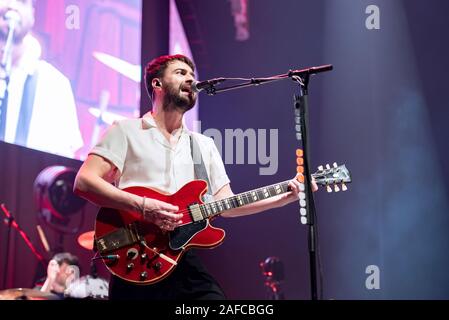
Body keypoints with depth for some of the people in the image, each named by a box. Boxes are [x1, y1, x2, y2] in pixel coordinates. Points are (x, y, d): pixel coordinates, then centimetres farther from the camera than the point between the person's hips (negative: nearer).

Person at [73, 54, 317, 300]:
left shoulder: (205, 145, 20)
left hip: (188, 262, 4)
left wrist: (283, 198, 3)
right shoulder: (126, 131, 4)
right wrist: (142, 205, -18)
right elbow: (84, 182, -7)